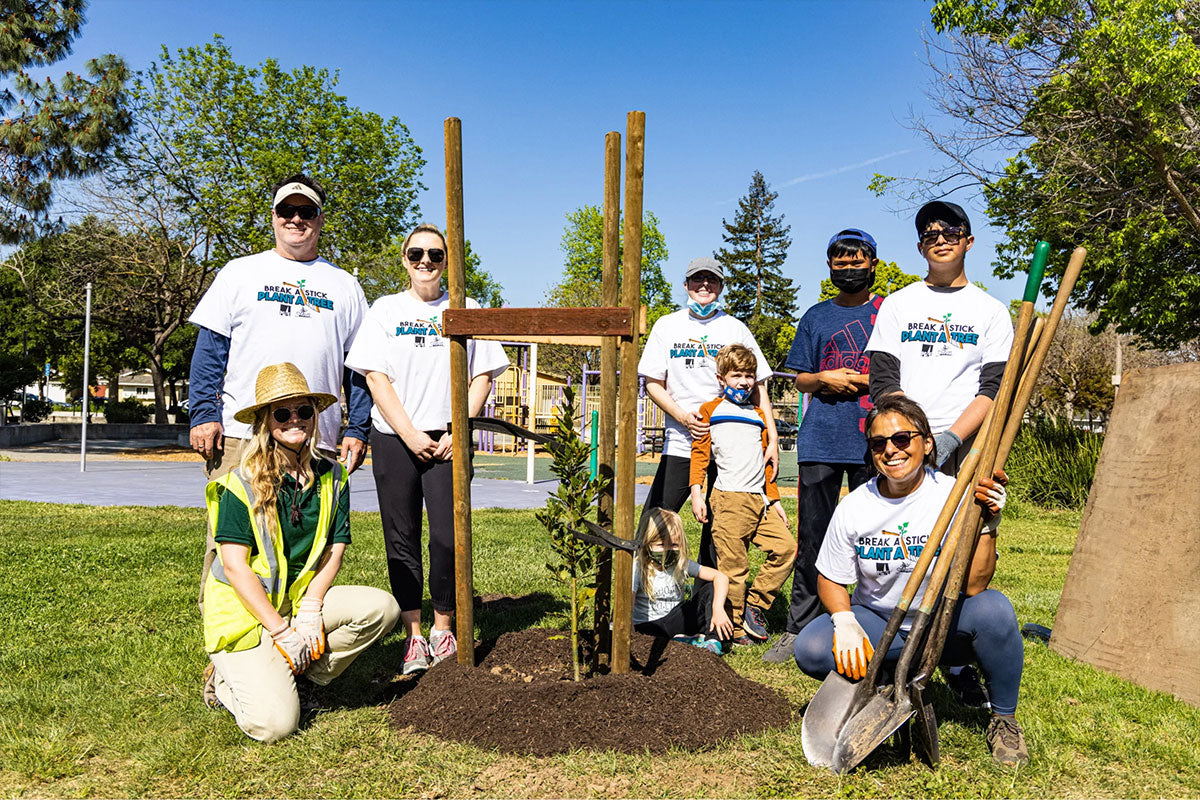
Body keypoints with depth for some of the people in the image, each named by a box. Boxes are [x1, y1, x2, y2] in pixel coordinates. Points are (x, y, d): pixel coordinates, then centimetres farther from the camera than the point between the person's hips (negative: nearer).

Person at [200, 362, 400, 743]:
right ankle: (225, 679, 12)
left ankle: (300, 678, -1)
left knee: (381, 608, -19)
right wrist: (281, 631, -18)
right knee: (274, 724, -21)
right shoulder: (242, 483, -14)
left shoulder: (332, 477, 0)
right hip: (245, 611, -5)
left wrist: (309, 611, -15)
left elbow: (334, 551, 0)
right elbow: (235, 566, -16)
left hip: (303, 598, 5)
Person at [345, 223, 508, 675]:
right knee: (402, 540, 4)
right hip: (394, 439, 1)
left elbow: (483, 376, 7)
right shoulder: (386, 309, 9)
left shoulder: (466, 311, 10)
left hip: (448, 441, 0)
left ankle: (443, 628, 12)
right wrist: (410, 434, -8)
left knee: (448, 537, -7)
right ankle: (413, 636, 14)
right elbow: (376, 378, 2)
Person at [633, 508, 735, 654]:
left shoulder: (682, 564, -4)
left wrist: (718, 609, -26)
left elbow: (721, 577, -11)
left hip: (678, 622, 4)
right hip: (648, 627, -4)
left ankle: (712, 640, -19)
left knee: (711, 588, -8)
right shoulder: (638, 568, -13)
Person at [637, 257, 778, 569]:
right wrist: (684, 418, -10)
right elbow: (652, 383, 6)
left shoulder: (736, 328, 9)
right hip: (679, 442, 0)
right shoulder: (667, 326, 10)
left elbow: (758, 387, 6)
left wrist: (772, 440, -4)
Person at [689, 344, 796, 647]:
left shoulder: (758, 415, 22)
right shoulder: (710, 411, 6)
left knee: (786, 547, -4)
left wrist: (775, 499, 22)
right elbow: (699, 452, 1)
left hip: (760, 500, 6)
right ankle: (737, 627, 7)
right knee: (733, 567, -4)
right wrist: (696, 492, -8)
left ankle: (754, 604, 9)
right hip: (729, 498, -6)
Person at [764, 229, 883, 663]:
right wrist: (823, 379, -4)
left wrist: (861, 380, -10)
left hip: (873, 441, -1)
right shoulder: (816, 316, 15)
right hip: (820, 440, 2)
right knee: (811, 537, 3)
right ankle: (798, 629, 10)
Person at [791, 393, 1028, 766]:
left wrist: (987, 523, -33)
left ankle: (1004, 720, -6)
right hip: (879, 625, 2)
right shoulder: (854, 507, -9)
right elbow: (830, 578, 1)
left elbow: (973, 587, -22)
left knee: (993, 610, -34)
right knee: (811, 649, -25)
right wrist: (844, 620, -18)